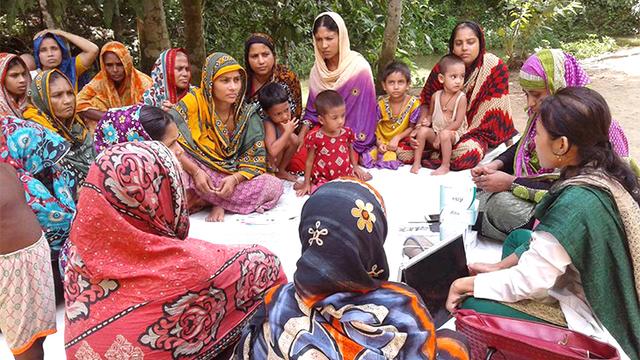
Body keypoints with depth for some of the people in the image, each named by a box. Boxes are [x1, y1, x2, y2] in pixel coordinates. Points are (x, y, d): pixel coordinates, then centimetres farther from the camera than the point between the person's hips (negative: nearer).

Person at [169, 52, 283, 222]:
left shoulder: (247, 115, -2)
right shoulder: (193, 102, -10)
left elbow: (257, 159, -3)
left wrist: (235, 178, -22)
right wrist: (195, 171, -27)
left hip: (230, 178, 3)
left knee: (275, 186, -20)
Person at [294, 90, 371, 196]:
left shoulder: (347, 132, -2)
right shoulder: (315, 137, -14)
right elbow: (310, 161, -4)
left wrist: (355, 167, 17)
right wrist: (306, 184, -1)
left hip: (346, 174, 5)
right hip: (323, 178, -4)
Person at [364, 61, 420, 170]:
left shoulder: (413, 103, -12)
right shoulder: (381, 104, -6)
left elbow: (412, 127, -7)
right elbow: (375, 125, -4)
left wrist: (397, 138, -20)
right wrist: (379, 142, -19)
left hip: (402, 141, -1)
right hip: (383, 142, 1)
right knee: (365, 158, -18)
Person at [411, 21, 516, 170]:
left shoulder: (495, 67, -12)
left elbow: (491, 114, -14)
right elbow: (426, 100, 8)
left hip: (475, 132, -2)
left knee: (467, 154, -37)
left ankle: (435, 158, -5)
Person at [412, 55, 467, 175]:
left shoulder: (461, 98, -13)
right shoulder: (436, 96, 0)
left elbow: (458, 122, -17)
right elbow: (431, 114, 15)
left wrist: (441, 133, -20)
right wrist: (427, 121, -9)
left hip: (453, 133, -4)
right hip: (436, 131, 5)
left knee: (445, 135, -34)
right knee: (422, 130, -20)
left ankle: (445, 166, -19)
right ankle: (417, 162, -10)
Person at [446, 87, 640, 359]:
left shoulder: (576, 202, -32)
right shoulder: (604, 173, -5)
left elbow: (530, 281, -25)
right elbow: (546, 239, 7)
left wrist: (467, 284, -11)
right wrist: (500, 267, 7)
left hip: (595, 319, -9)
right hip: (613, 299, 9)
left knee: (471, 306, -12)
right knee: (517, 237, 20)